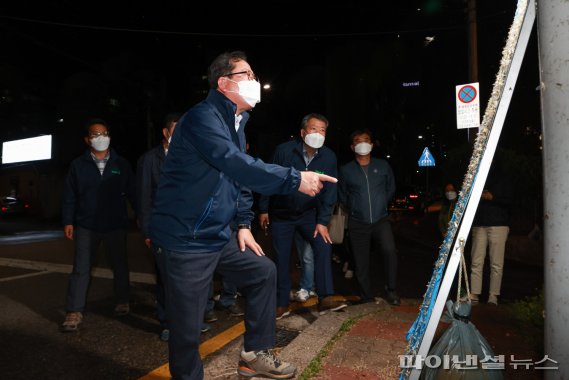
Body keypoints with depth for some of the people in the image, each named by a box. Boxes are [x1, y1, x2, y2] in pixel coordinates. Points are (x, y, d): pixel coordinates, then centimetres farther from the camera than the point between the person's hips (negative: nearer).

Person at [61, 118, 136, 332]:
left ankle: (122, 302, 29)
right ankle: (74, 312, 8)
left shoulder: (121, 164, 2)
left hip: (116, 226, 1)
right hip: (86, 226, 0)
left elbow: (132, 192, 3)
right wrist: (68, 221, -2)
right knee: (80, 269, 0)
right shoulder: (78, 165, 2)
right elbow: (69, 195, 3)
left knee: (120, 266, 12)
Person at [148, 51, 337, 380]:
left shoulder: (236, 124, 14)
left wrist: (244, 223, 11)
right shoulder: (203, 117, -18)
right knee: (188, 328, -1)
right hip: (184, 239, -9)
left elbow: (240, 176, 18)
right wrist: (295, 179, -32)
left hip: (219, 236, 9)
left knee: (263, 271, 13)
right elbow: (236, 165, -33)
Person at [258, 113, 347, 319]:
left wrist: (323, 221, -12)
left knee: (324, 245, -17)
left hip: (309, 214, 2)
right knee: (282, 258, 1)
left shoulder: (328, 157, -10)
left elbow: (329, 191, -8)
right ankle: (281, 304, 17)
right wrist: (263, 209, -4)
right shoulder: (284, 150, -17)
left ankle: (325, 298, -6)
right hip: (281, 214, -1)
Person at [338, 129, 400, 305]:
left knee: (390, 250, -24)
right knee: (361, 263, 5)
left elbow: (391, 188, 18)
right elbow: (342, 195, 14)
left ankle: (391, 290, -3)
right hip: (358, 223, 0)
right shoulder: (345, 170, 0)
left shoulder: (383, 166, 3)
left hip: (381, 220, 0)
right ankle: (366, 298, 25)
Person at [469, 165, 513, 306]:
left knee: (496, 263, -2)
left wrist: (492, 197, -13)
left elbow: (509, 200, 1)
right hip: (479, 225, 2)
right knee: (476, 262, -2)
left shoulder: (501, 179, 6)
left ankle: (493, 296, 4)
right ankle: (474, 294, 2)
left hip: (498, 225, -2)